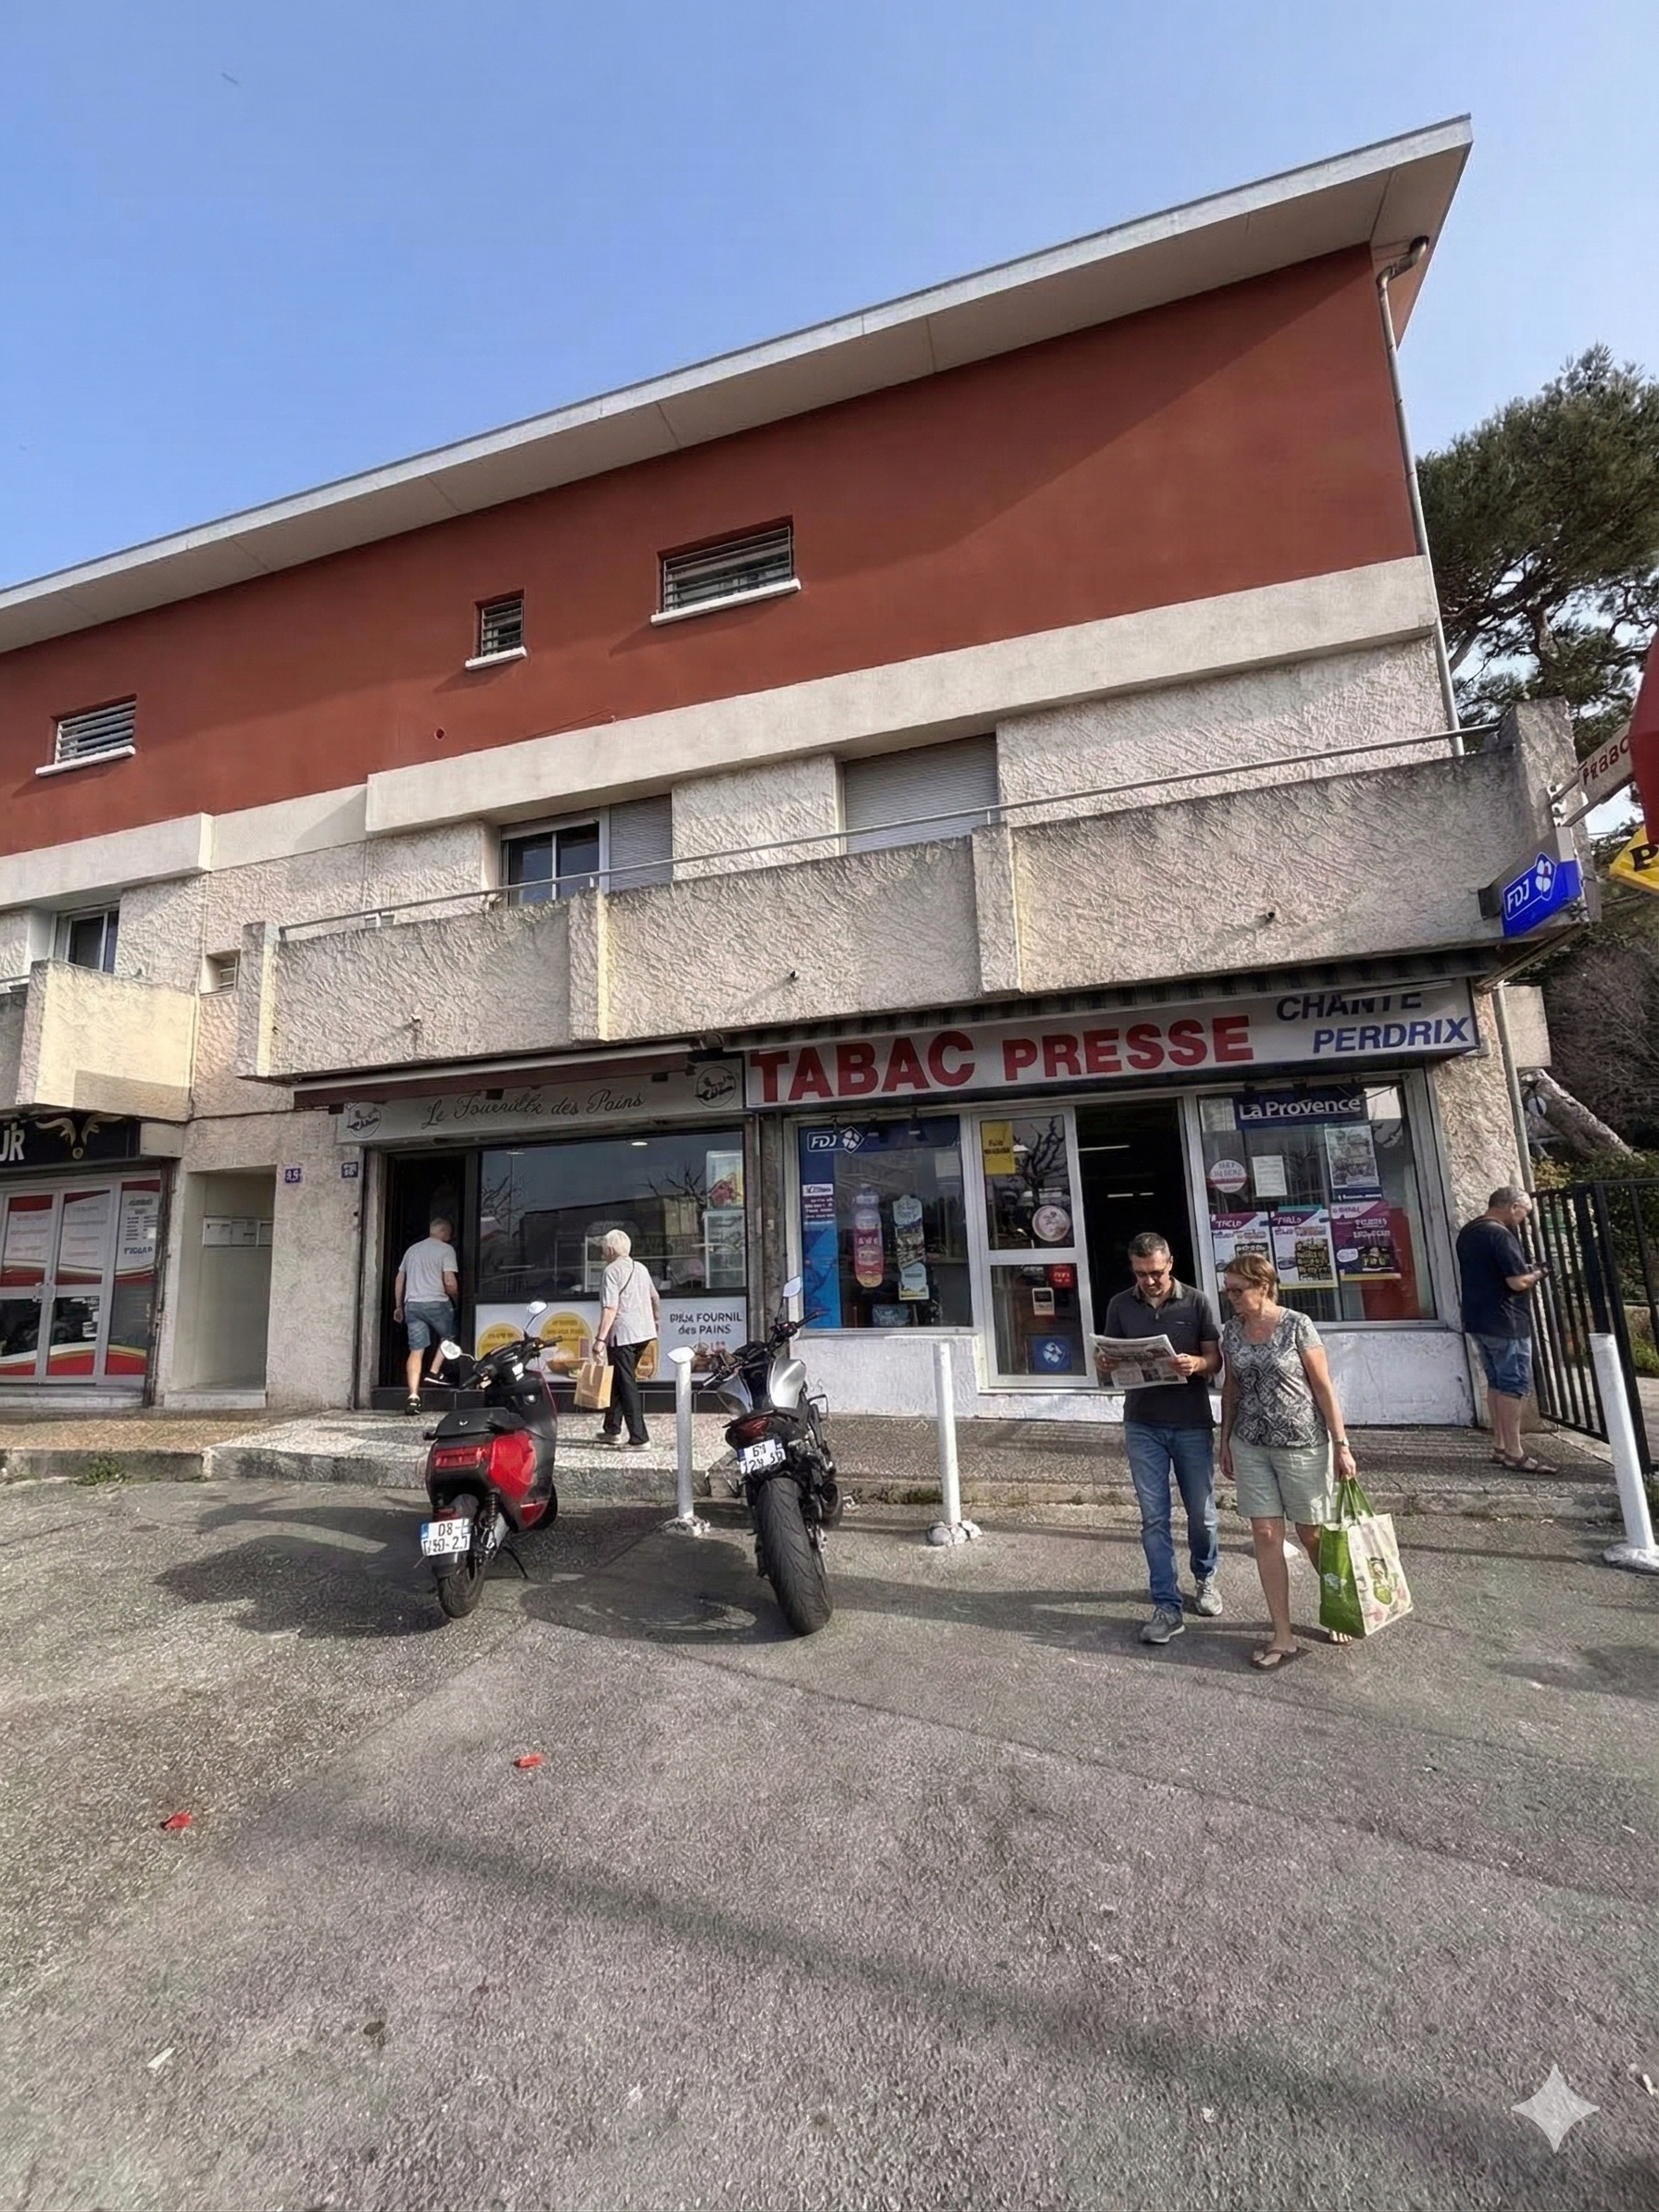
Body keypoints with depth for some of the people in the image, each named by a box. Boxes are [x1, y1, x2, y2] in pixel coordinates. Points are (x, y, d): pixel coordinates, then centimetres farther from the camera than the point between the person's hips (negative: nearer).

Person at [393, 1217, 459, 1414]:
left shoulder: (412, 1249, 18)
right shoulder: (446, 1249, -2)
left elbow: (399, 1281, 19)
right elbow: (450, 1282, -11)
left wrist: (398, 1306, 26)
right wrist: (454, 1297, 8)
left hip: (412, 1304, 5)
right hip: (436, 1303, -5)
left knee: (416, 1351, 2)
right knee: (448, 1338, 21)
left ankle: (413, 1396, -5)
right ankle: (434, 1372, 7)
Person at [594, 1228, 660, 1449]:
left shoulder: (612, 1270, -11)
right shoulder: (640, 1268, 13)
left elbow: (611, 1308, -19)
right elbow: (654, 1297, 24)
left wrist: (600, 1338, -18)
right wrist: (655, 1319, 42)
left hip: (622, 1334, -8)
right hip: (644, 1331, 8)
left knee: (627, 1384, -3)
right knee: (620, 1380, 20)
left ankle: (639, 1437, -3)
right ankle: (612, 1429, 29)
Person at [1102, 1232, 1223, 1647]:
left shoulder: (1196, 1303, -3)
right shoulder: (1120, 1306, 1)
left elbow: (1216, 1360, -1)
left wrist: (1196, 1364, -23)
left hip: (1192, 1423, -1)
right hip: (1143, 1425, 1)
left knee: (1201, 1513, 13)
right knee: (1153, 1518, 3)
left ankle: (1206, 1577, 40)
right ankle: (1168, 1607, 13)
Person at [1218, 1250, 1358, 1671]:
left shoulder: (1297, 1326, -12)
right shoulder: (1232, 1330, 1)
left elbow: (1324, 1388, -8)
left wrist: (1341, 1445, -9)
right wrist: (1226, 1440, 11)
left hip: (1302, 1445, -4)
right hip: (1250, 1446, 4)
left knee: (1312, 1534, 12)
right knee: (1266, 1535, 4)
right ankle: (1283, 1637, 15)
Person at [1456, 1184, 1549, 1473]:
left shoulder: (1467, 1232, 12)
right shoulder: (1501, 1235, -17)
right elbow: (1517, 1282, -21)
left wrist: (1524, 1272, 19)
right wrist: (1536, 1275, -1)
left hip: (1477, 1320, 9)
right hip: (1505, 1322, -9)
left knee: (1496, 1382, 15)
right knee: (1514, 1384, -3)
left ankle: (1501, 1446, 20)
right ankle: (1514, 1453, 0)